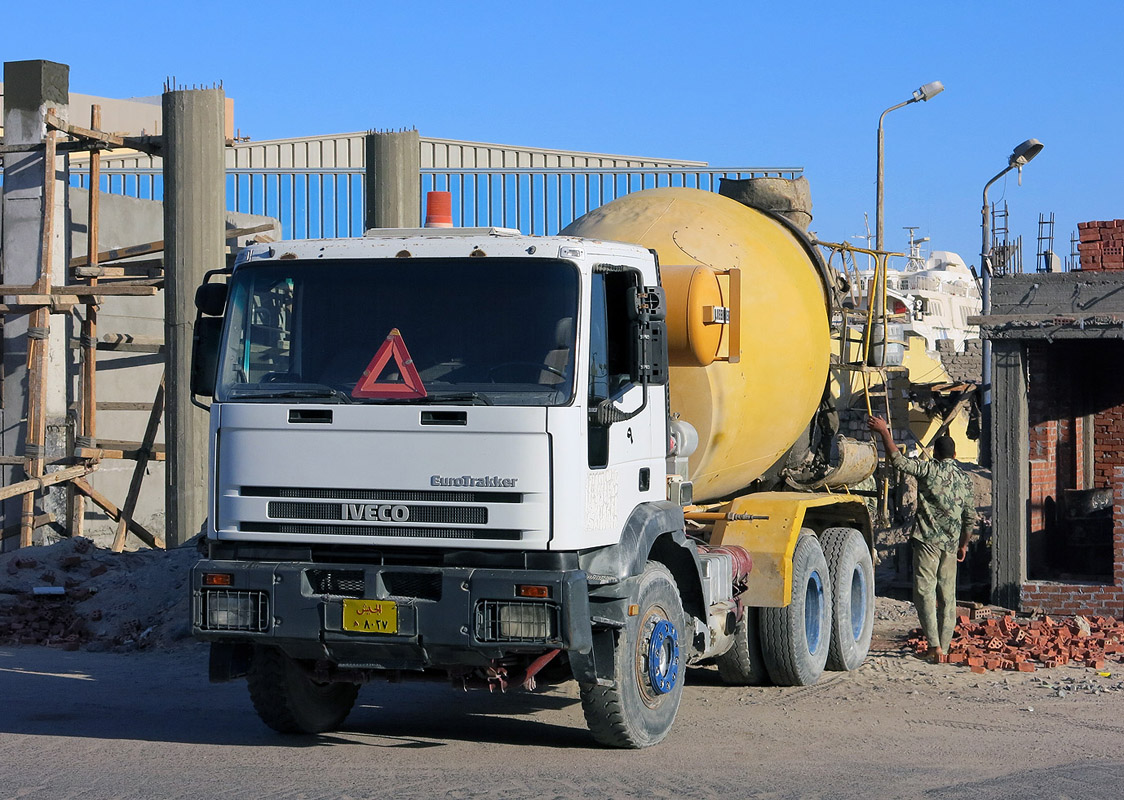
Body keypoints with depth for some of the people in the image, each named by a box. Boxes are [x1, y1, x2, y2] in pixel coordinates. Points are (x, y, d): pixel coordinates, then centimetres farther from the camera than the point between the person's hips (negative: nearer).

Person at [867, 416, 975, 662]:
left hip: (928, 540, -5)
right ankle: (944, 648, 10)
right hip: (951, 544, 5)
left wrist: (884, 432, -3)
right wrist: (963, 544, 23)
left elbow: (898, 461, -12)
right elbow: (970, 518, 12)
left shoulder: (929, 469, -5)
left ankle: (934, 645, -18)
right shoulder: (965, 479, 10)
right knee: (947, 596, 9)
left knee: (925, 591, -5)